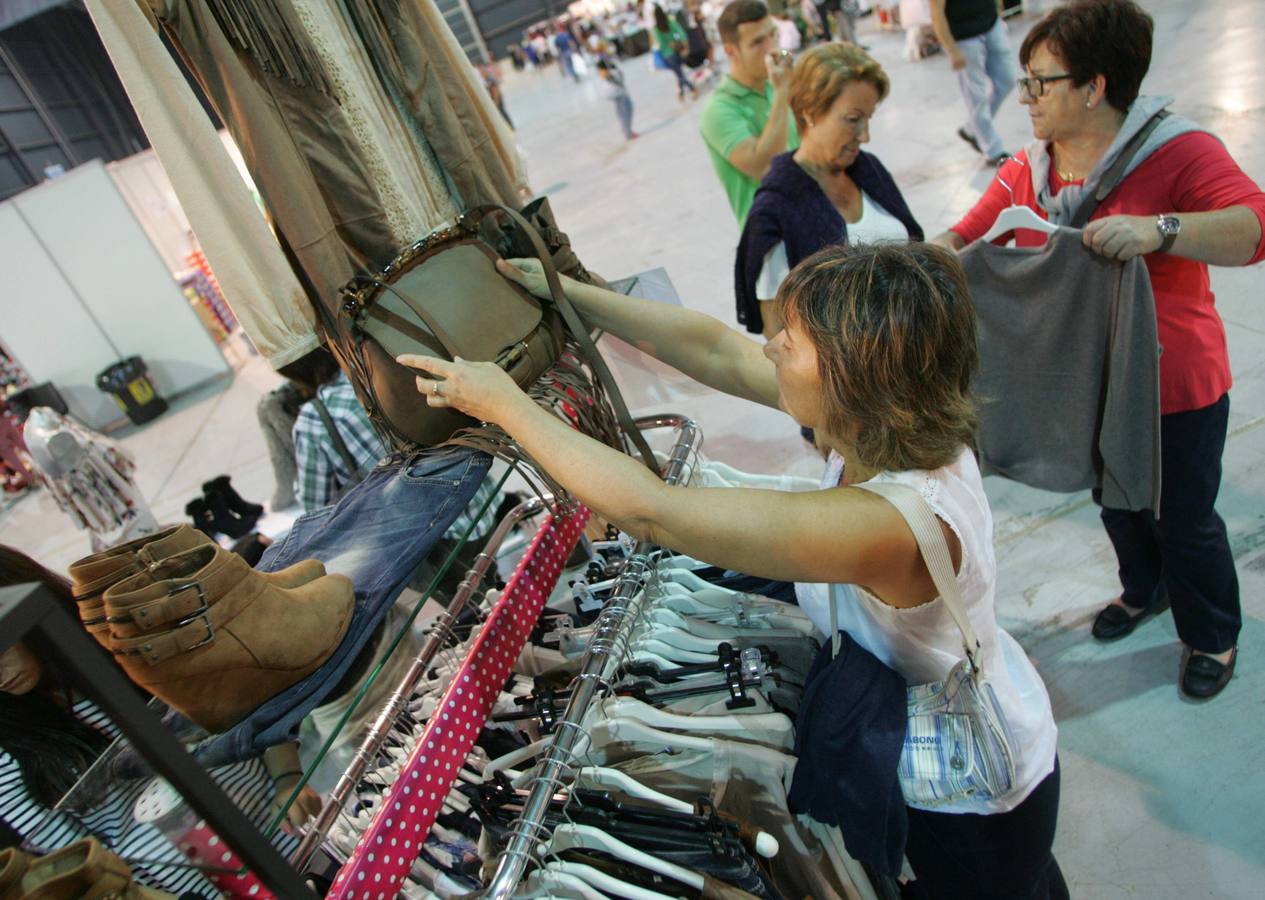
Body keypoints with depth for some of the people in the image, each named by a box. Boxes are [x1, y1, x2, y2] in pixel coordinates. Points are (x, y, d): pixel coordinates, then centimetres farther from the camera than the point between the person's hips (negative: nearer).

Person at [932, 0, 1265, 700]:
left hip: (1176, 390, -5)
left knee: (1185, 521, 13)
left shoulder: (1178, 153, -21)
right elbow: (966, 236, -1)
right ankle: (1146, 589, 56)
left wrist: (1159, 230, -46)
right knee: (1117, 504, 26)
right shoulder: (1025, 172, -3)